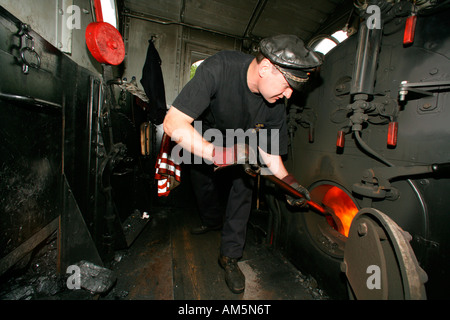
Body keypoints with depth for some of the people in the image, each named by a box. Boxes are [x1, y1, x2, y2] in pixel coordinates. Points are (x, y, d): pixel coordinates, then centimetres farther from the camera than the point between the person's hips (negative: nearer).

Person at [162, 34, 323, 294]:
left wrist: (287, 180, -26)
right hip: (204, 131, -1)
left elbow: (269, 149, -13)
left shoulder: (277, 102, -25)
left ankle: (230, 255, 4)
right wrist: (214, 153, -52)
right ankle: (212, 220, 41)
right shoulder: (219, 68, -39)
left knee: (244, 183, -11)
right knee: (201, 175, 7)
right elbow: (174, 122, -43)